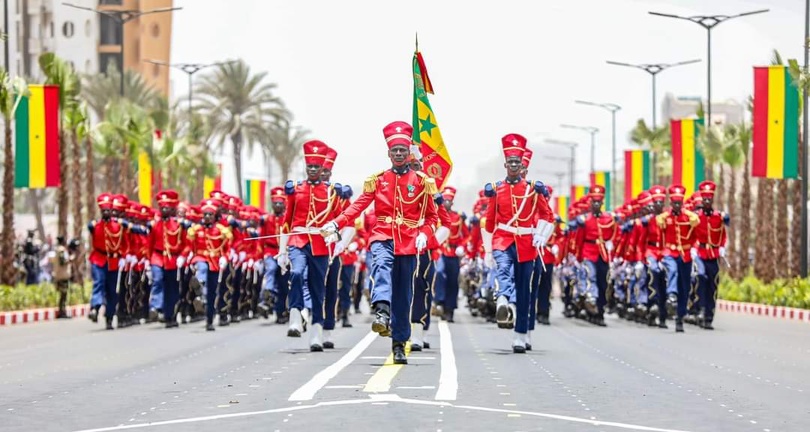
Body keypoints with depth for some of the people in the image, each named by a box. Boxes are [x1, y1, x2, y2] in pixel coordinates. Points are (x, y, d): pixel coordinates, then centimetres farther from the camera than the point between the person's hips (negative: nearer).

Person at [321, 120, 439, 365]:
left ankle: (400, 344, 13)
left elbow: (432, 216, 9)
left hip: (408, 243, 1)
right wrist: (335, 224, -13)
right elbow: (358, 206, 2)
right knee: (381, 265, -34)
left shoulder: (421, 181, 7)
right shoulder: (378, 180, 8)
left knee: (403, 295, 4)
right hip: (383, 237, -1)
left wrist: (424, 234, -11)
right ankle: (382, 312, -54)